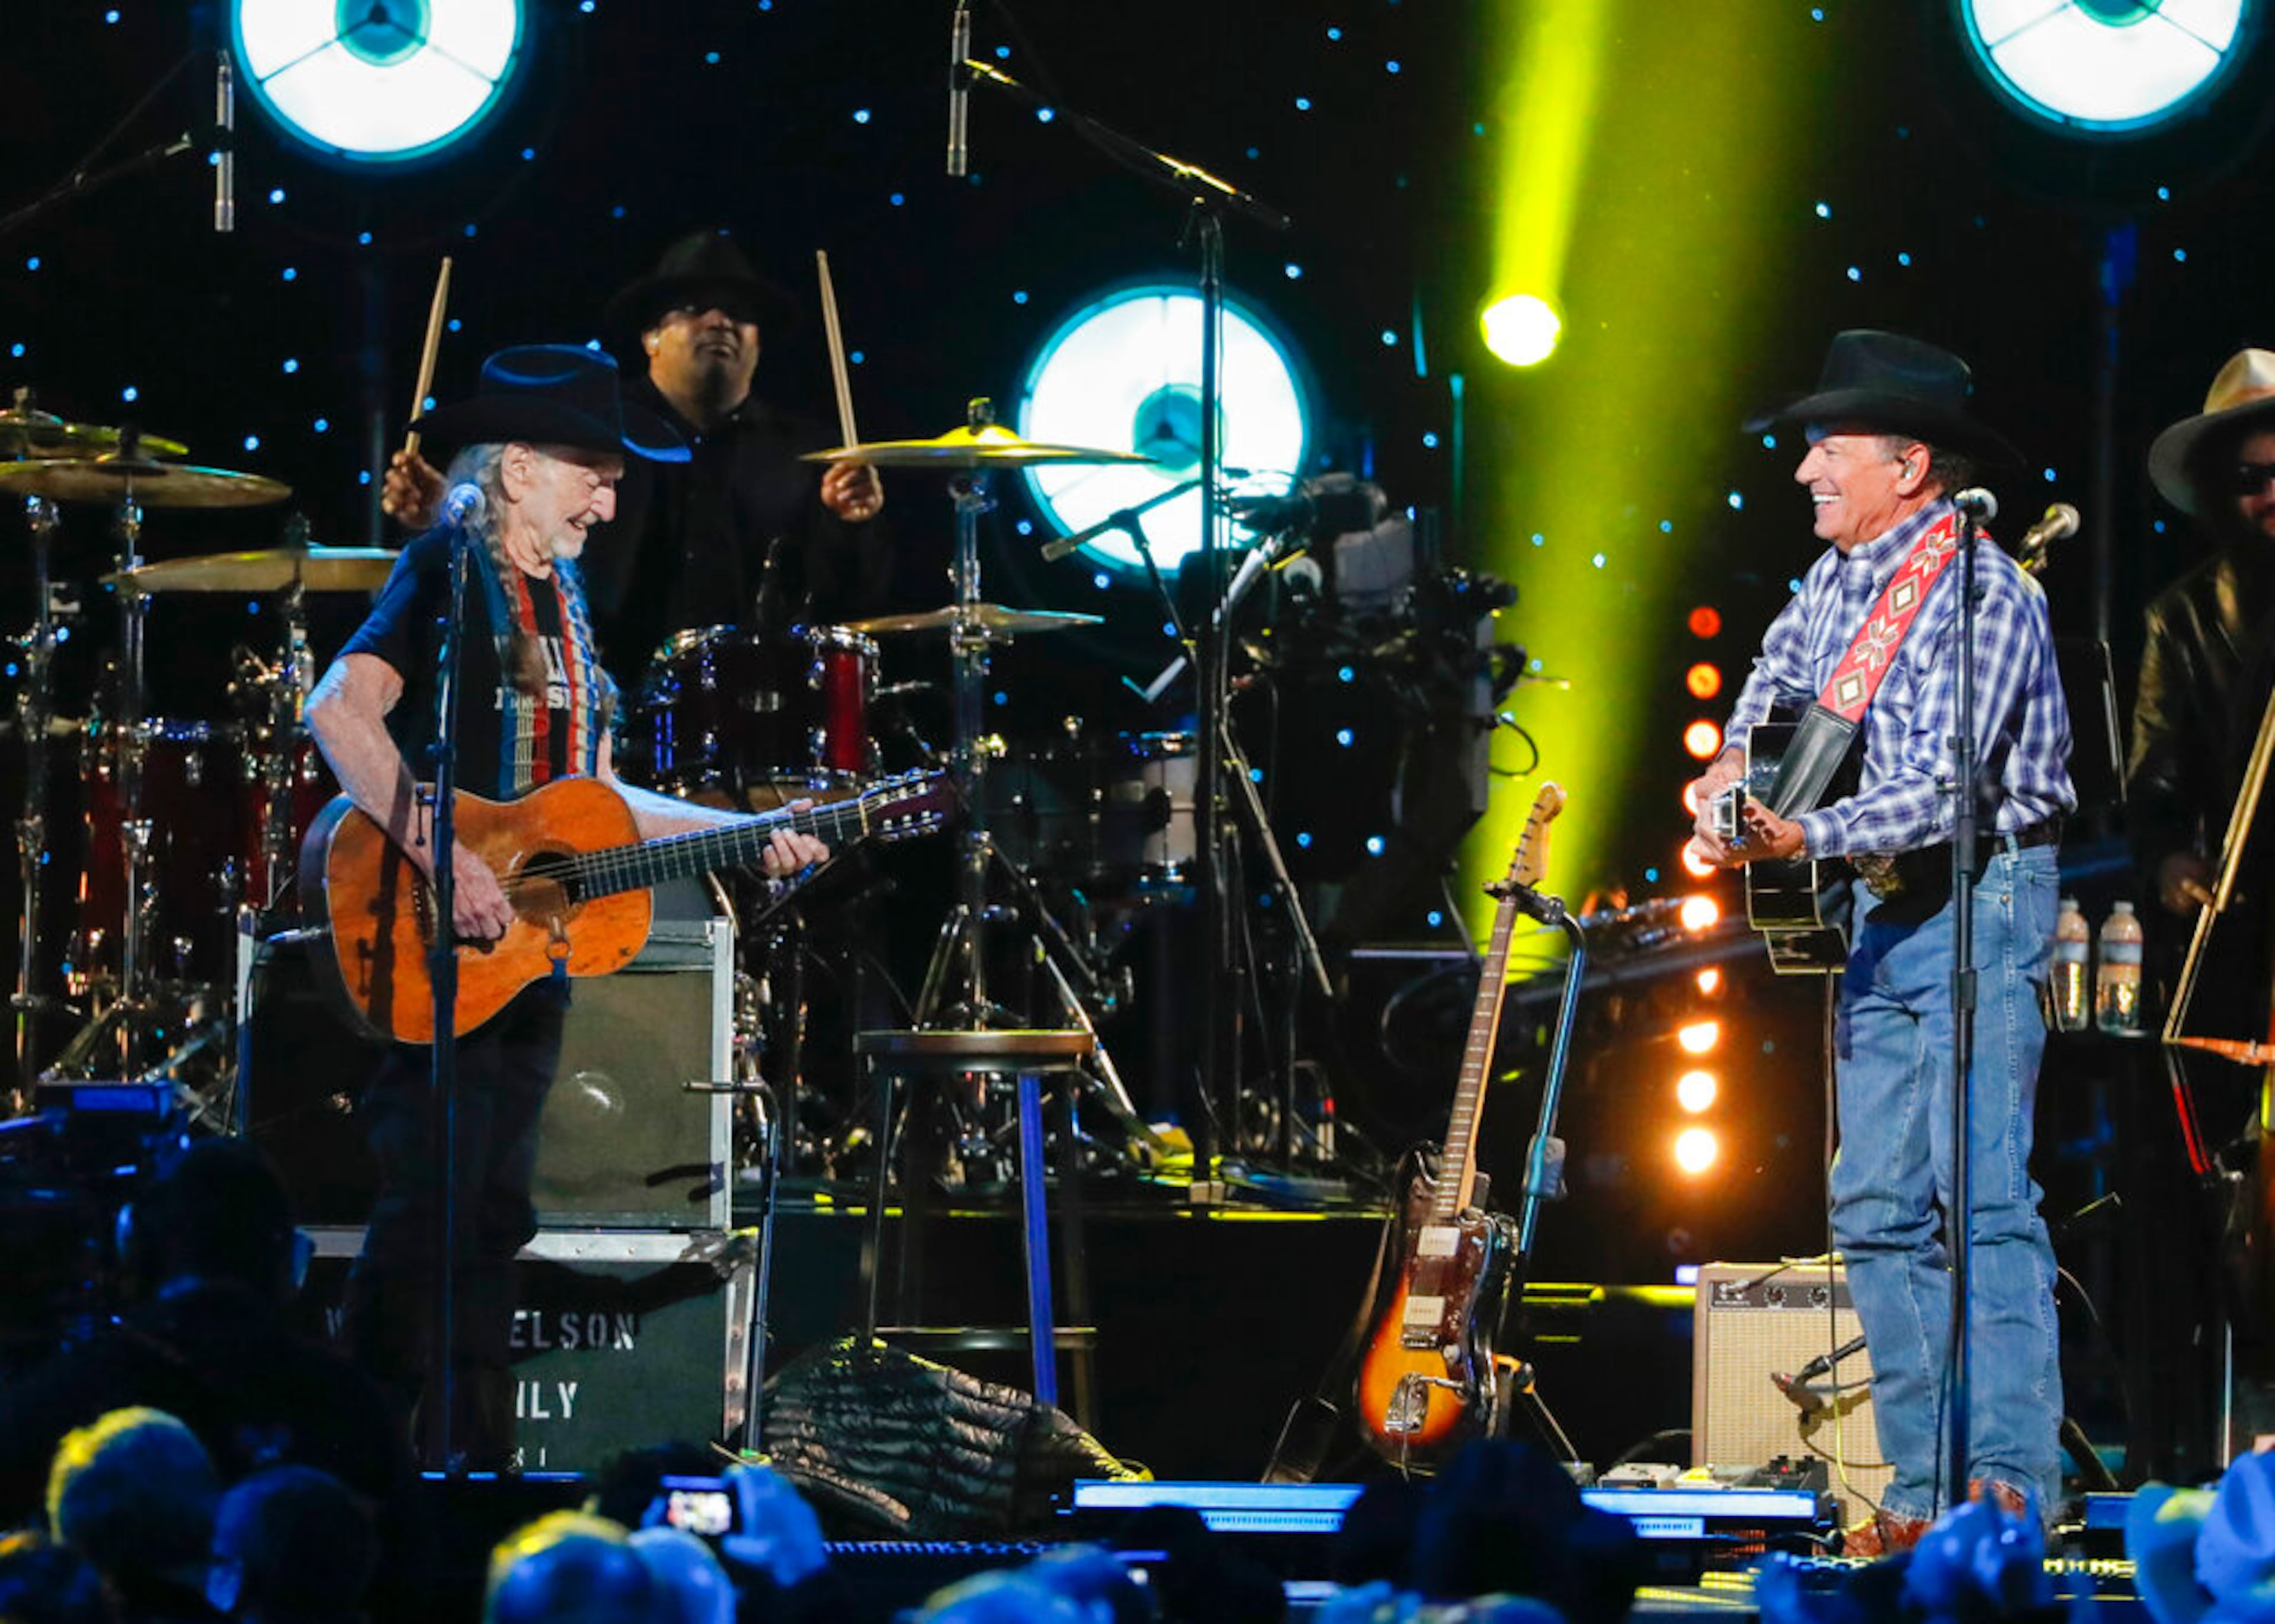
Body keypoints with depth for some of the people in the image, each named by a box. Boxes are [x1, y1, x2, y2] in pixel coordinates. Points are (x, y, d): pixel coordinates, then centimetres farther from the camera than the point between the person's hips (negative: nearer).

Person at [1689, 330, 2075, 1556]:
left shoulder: (1983, 595, -16)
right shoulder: (1837, 578, 9)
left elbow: (1946, 791, -24)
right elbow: (1779, 680, 29)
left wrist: (1803, 838, -32)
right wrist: (1735, 768, 9)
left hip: (1982, 901, -8)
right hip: (1884, 905, 8)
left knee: (1984, 1192, -15)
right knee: (1875, 1209, 4)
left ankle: (2012, 1488, -17)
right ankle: (1924, 1489, 7)